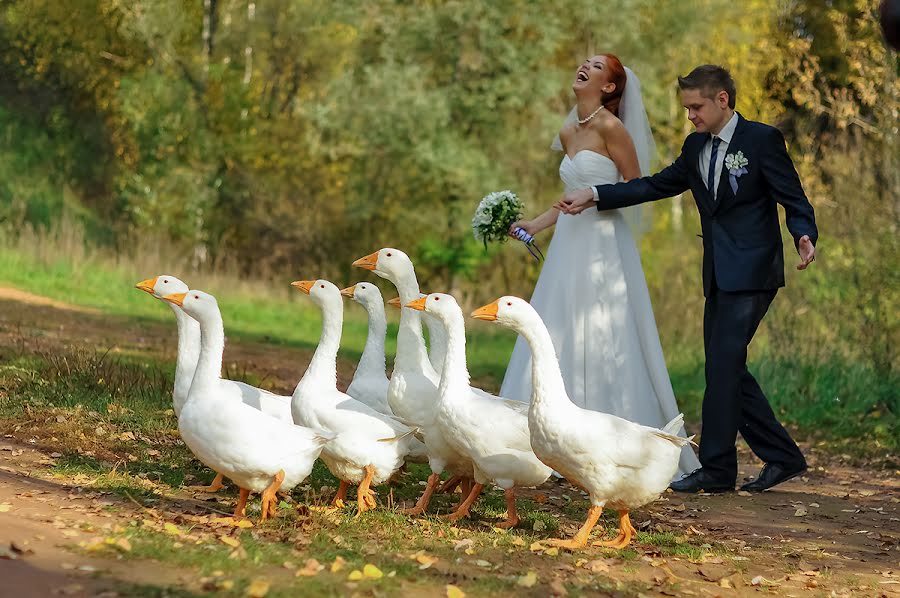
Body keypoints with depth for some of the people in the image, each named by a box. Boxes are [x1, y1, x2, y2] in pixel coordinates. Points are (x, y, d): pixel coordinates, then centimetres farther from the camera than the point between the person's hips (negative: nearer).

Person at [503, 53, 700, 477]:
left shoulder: (611, 128, -9)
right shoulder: (568, 132, 14)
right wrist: (535, 225, 14)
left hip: (604, 247, -8)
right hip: (569, 248, 8)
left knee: (601, 345, -7)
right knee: (559, 345, 6)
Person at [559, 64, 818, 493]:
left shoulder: (762, 139, -7)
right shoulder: (696, 147, 14)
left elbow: (794, 200, -9)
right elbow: (657, 185, 17)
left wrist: (804, 237, -28)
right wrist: (594, 195, 11)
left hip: (751, 273, -8)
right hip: (719, 276, 8)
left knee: (723, 365, -11)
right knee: (726, 369, 8)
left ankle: (716, 468, -5)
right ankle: (782, 457, 17)